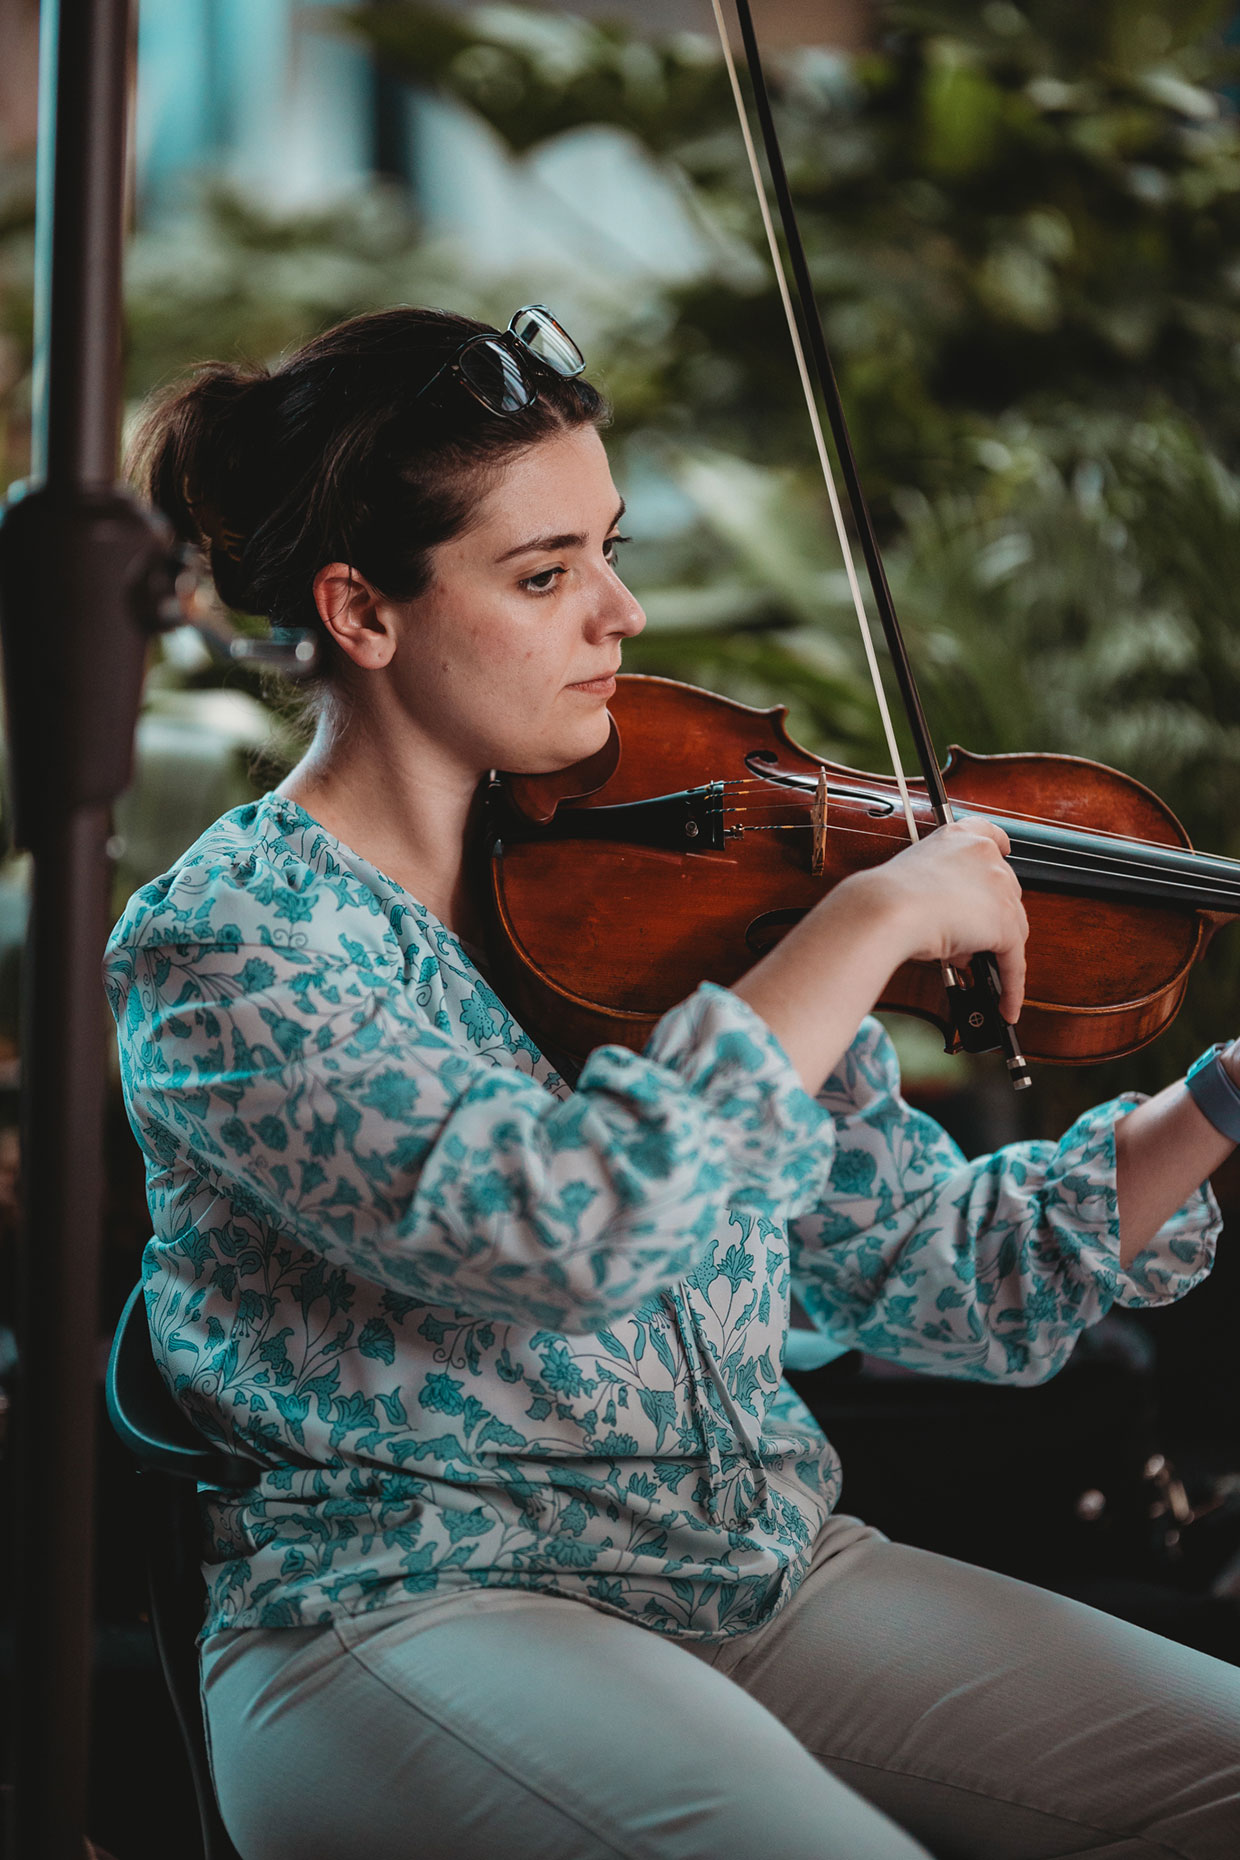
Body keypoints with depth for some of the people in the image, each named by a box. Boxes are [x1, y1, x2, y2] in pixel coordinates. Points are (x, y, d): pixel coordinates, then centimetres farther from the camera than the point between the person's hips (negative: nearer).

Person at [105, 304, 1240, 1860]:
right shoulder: (218, 943, -10)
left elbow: (937, 1279, 8)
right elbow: (549, 1230, -28)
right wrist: (871, 923, -22)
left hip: (779, 1574, 6)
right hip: (407, 1609, -6)